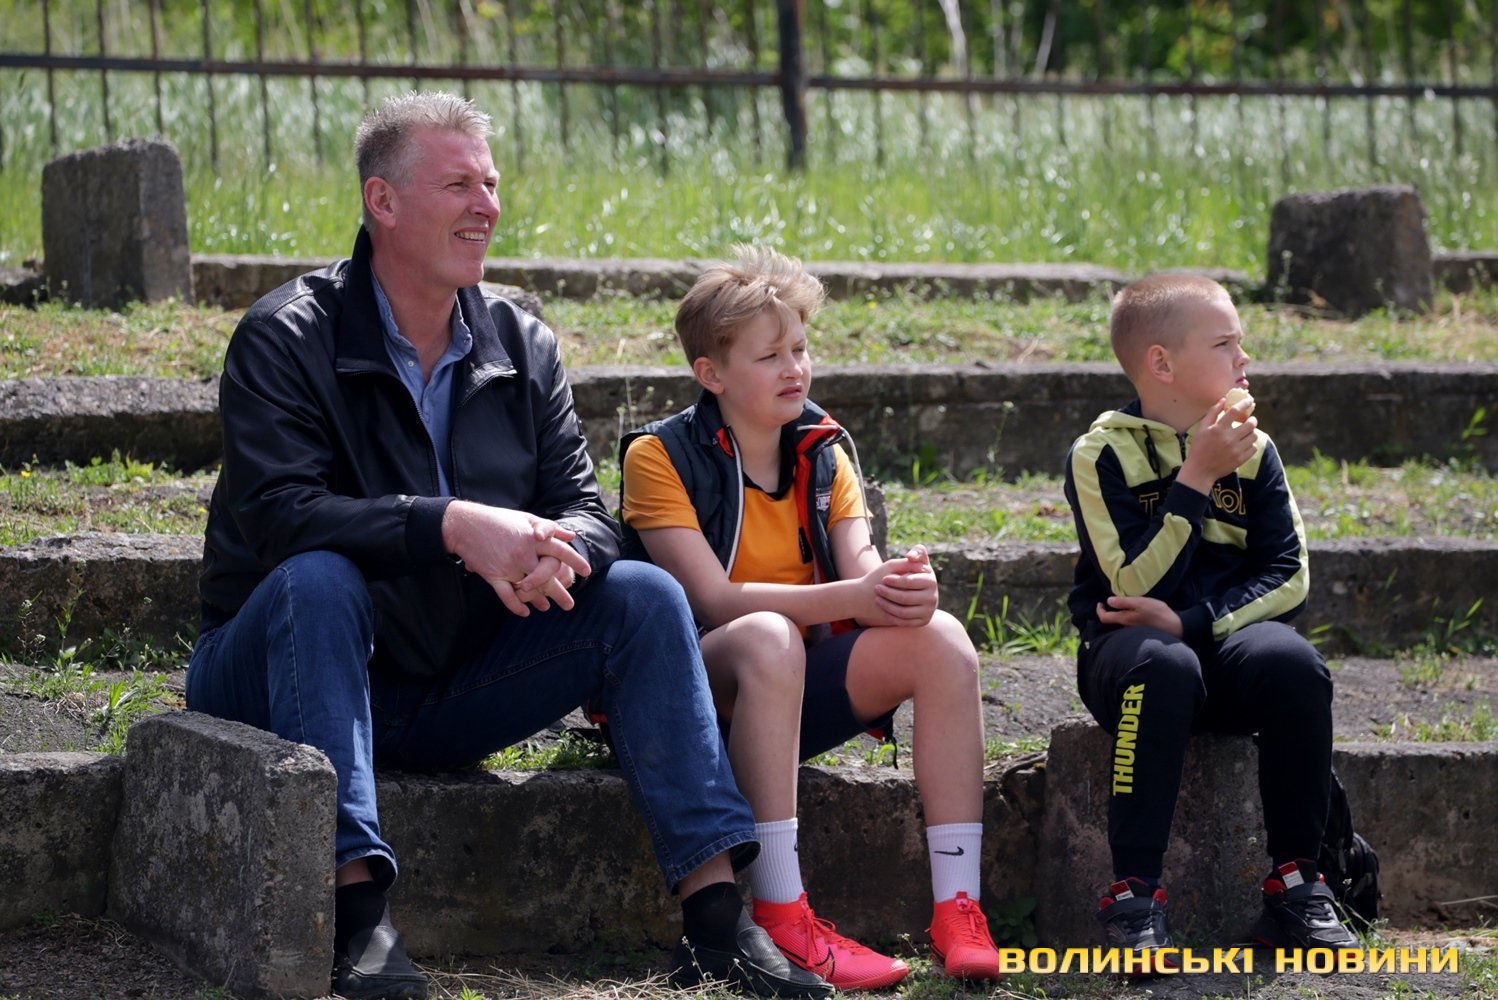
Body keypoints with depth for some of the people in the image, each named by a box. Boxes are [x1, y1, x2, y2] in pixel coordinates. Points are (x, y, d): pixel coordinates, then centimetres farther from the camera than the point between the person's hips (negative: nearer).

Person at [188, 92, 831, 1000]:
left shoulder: (521, 347, 5)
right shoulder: (286, 339, -12)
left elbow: (586, 508, 1)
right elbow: (278, 513, -26)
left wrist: (556, 550, -26)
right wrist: (453, 526, -36)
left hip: (448, 696, 5)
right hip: (278, 677, -5)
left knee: (643, 596, -11)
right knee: (319, 579, -37)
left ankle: (716, 910, -18)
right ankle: (356, 913, -42)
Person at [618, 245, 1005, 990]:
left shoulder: (823, 455, 9)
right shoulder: (660, 457, -9)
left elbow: (863, 570, -4)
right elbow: (714, 598, -20)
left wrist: (904, 589, -30)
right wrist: (853, 598, -30)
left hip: (797, 686, 6)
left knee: (940, 640, -20)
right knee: (766, 637, -38)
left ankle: (958, 907, -27)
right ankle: (781, 918, -43)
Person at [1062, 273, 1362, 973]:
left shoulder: (1254, 452, 5)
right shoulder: (1103, 455, -7)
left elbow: (1289, 576, -2)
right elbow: (1137, 586, -17)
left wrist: (1191, 621, -16)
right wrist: (1195, 480, -20)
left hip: (1228, 635, 3)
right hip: (1128, 640, -3)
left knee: (1292, 661, -29)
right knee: (1163, 666, -37)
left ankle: (1294, 888, -19)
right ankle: (1134, 896, -35)